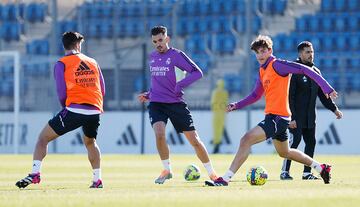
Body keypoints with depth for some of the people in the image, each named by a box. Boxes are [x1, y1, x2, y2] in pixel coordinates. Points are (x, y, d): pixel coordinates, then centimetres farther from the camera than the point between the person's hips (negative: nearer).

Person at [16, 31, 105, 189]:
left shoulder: (61, 64, 3)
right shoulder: (93, 62, 16)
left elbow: (62, 93, -3)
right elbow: (102, 90, 15)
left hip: (74, 109, -4)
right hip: (95, 110, 4)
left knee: (43, 138, 5)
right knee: (90, 142, 31)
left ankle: (35, 174, -9)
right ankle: (97, 180, 24)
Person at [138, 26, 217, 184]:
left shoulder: (176, 55, -7)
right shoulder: (152, 57, 11)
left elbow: (197, 72, -11)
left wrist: (180, 85, -21)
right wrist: (148, 94, 16)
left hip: (176, 104, -3)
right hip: (156, 104, 3)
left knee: (194, 139, -1)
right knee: (159, 133, -23)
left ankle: (212, 174, 13)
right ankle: (167, 170, -3)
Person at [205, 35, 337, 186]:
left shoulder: (277, 65, -12)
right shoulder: (262, 71, 15)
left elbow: (303, 69, -18)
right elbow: (256, 95, 26)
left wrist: (326, 88, -23)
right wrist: (237, 105, 12)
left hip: (277, 117, -11)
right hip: (274, 117, 11)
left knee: (246, 140, -21)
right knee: (285, 153, 26)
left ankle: (225, 179, -24)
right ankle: (321, 168, 40)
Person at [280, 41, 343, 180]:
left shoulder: (316, 72, 13)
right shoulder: (294, 71, -10)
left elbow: (322, 94, 20)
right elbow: (289, 96, -14)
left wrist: (334, 109, 10)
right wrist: (291, 117, -20)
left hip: (310, 116, 7)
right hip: (296, 116, -7)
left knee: (311, 143, 5)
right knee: (294, 141, -10)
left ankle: (307, 172, 12)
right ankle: (285, 171, -3)